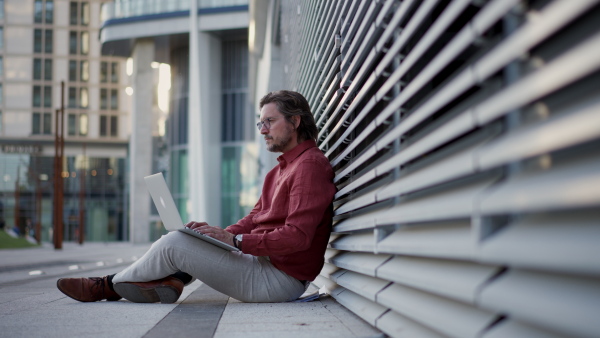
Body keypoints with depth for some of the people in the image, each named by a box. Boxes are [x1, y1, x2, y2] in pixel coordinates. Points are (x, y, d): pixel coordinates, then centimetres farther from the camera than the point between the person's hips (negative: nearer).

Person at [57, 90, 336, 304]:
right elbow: (255, 219, 18)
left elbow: (297, 236, -24)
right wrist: (221, 233, -1)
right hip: (264, 263, 10)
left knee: (173, 243, -9)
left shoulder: (311, 165, -14)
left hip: (280, 280, -10)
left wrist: (234, 240, -22)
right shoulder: (280, 169, 20)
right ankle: (171, 281, -6)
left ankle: (108, 286, 10)